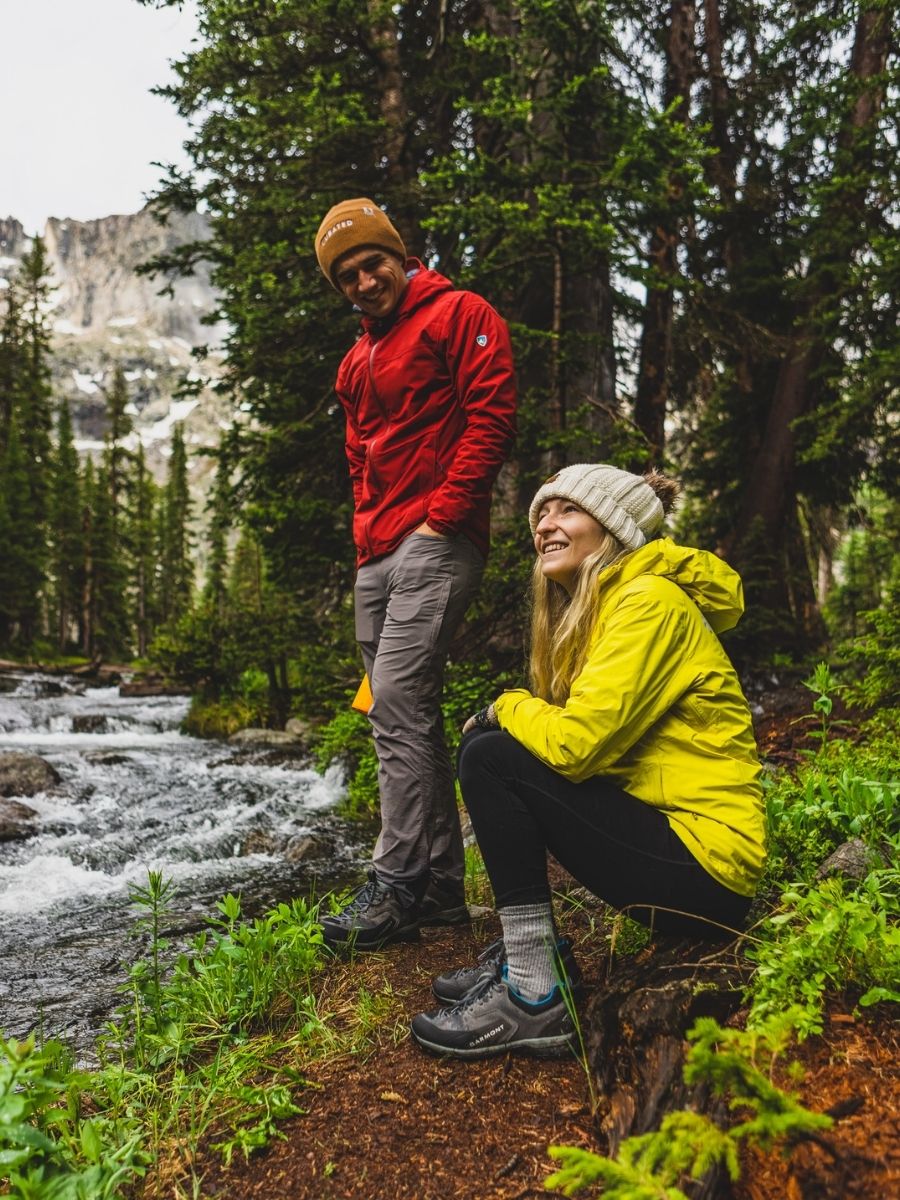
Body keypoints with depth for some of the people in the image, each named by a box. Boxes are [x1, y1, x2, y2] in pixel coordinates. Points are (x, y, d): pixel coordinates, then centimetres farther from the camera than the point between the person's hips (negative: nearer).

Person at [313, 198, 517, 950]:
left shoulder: (459, 316, 1)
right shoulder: (356, 363, 24)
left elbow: (491, 416, -10)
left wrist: (441, 516, -14)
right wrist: (366, 532, 15)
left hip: (435, 545, -8)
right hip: (376, 557, 9)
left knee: (398, 705, -15)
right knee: (411, 718, 7)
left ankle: (397, 887, -6)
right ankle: (442, 886, 16)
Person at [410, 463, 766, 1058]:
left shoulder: (649, 601, -15)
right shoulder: (590, 607, 13)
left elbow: (576, 742, -25)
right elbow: (576, 736, 11)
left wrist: (506, 708, -6)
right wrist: (510, 715, -8)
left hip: (705, 861, -9)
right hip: (659, 816, 9)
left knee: (491, 759, -16)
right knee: (493, 742, 7)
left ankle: (536, 998, -10)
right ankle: (533, 951, 10)